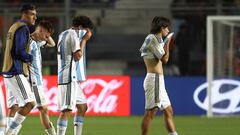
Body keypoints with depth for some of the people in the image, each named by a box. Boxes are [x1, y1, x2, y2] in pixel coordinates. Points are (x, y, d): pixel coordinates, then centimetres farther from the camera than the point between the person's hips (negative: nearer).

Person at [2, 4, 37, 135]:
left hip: (8, 72, 10)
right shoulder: (23, 28, -12)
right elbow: (20, 52, -19)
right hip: (16, 73, -10)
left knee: (14, 106, 11)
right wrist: (32, 58, -2)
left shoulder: (14, 27, 18)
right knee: (29, 103, -13)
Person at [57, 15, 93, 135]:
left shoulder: (63, 34, 20)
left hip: (73, 78, 10)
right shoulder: (73, 34, -9)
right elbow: (78, 55, -16)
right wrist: (84, 39, -8)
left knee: (82, 107, 16)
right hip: (69, 77, -10)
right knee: (67, 110, -14)